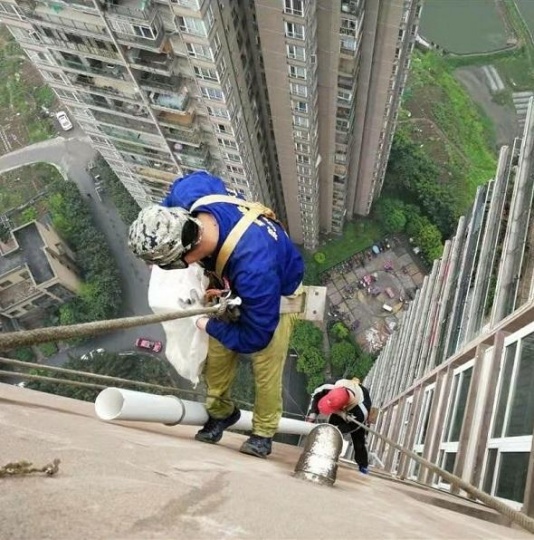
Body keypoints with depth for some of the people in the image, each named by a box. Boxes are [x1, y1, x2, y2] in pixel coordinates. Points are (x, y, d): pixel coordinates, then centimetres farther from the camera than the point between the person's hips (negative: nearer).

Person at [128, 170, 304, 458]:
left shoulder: (254, 268, -48)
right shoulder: (189, 194, -31)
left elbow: (255, 338, -31)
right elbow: (202, 178, -1)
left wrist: (210, 325, -14)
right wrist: (157, 222, 1)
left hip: (276, 297, -6)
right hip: (232, 287, 6)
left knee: (265, 371, 4)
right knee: (216, 359, 11)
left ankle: (263, 431, 31)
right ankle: (221, 411, 38)